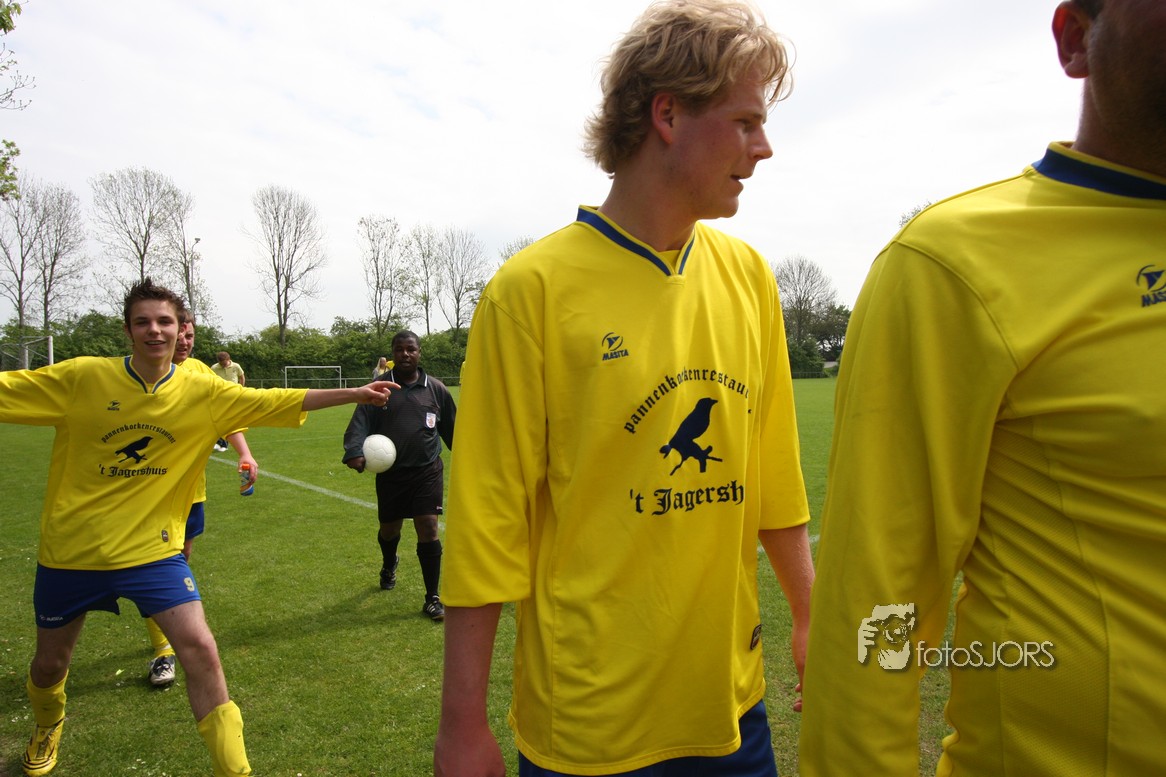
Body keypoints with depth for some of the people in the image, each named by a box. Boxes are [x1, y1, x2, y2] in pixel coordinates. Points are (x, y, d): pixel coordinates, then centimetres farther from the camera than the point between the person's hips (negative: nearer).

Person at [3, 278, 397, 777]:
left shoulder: (202, 393, -8)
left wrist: (353, 394, -14)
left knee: (200, 652, -14)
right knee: (49, 663, 20)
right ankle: (47, 727, 57)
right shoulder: (82, 377, -11)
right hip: (70, 550, 1)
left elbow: (276, 400, -10)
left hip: (153, 549, 0)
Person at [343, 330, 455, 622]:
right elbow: (360, 423, -10)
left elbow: (452, 429, 10)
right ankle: (389, 565, 53)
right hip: (390, 473, 1)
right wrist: (354, 451, -29)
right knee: (389, 528, 17)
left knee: (428, 529, -8)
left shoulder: (435, 389, 3)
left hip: (427, 471, -1)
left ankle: (432, 598, 5)